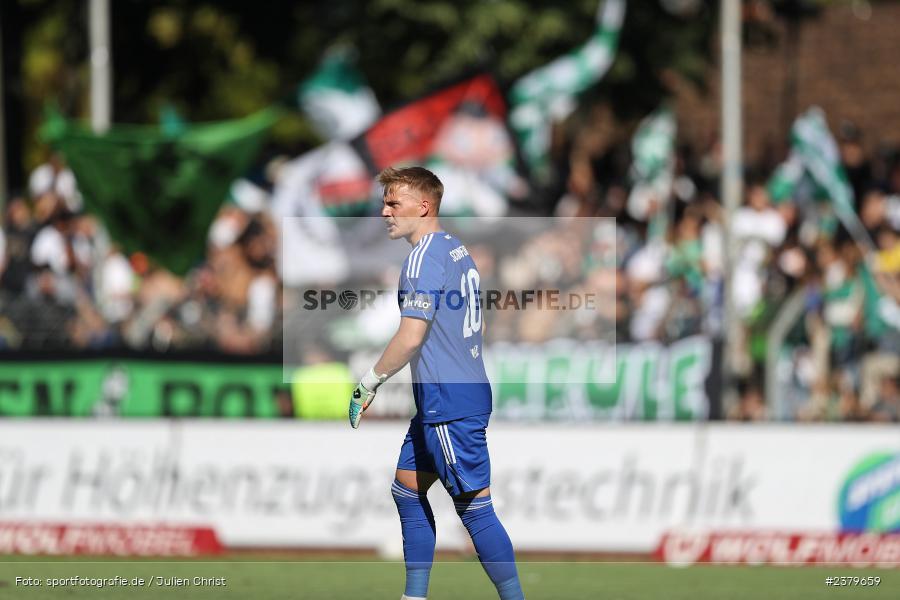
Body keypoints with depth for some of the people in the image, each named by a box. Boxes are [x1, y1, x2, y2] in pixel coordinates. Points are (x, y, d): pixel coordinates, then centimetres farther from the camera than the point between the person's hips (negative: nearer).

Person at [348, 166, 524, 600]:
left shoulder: (424, 256, -16)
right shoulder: (456, 249, 14)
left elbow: (411, 337, -23)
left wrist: (370, 382, -11)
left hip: (450, 407, -10)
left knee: (475, 507, -7)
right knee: (407, 489, 17)